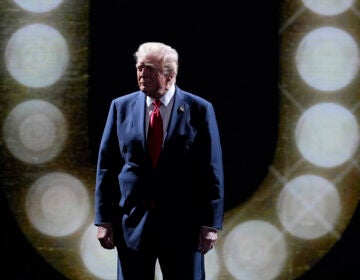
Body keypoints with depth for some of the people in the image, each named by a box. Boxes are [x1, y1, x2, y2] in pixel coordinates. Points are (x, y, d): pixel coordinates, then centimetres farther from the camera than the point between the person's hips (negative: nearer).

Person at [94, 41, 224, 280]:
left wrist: (211, 224, -7)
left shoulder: (199, 110, -1)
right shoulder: (122, 107, 5)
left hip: (183, 225, -2)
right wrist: (104, 220, 0)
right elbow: (106, 166, 5)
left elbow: (212, 169, -2)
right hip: (132, 223, 2)